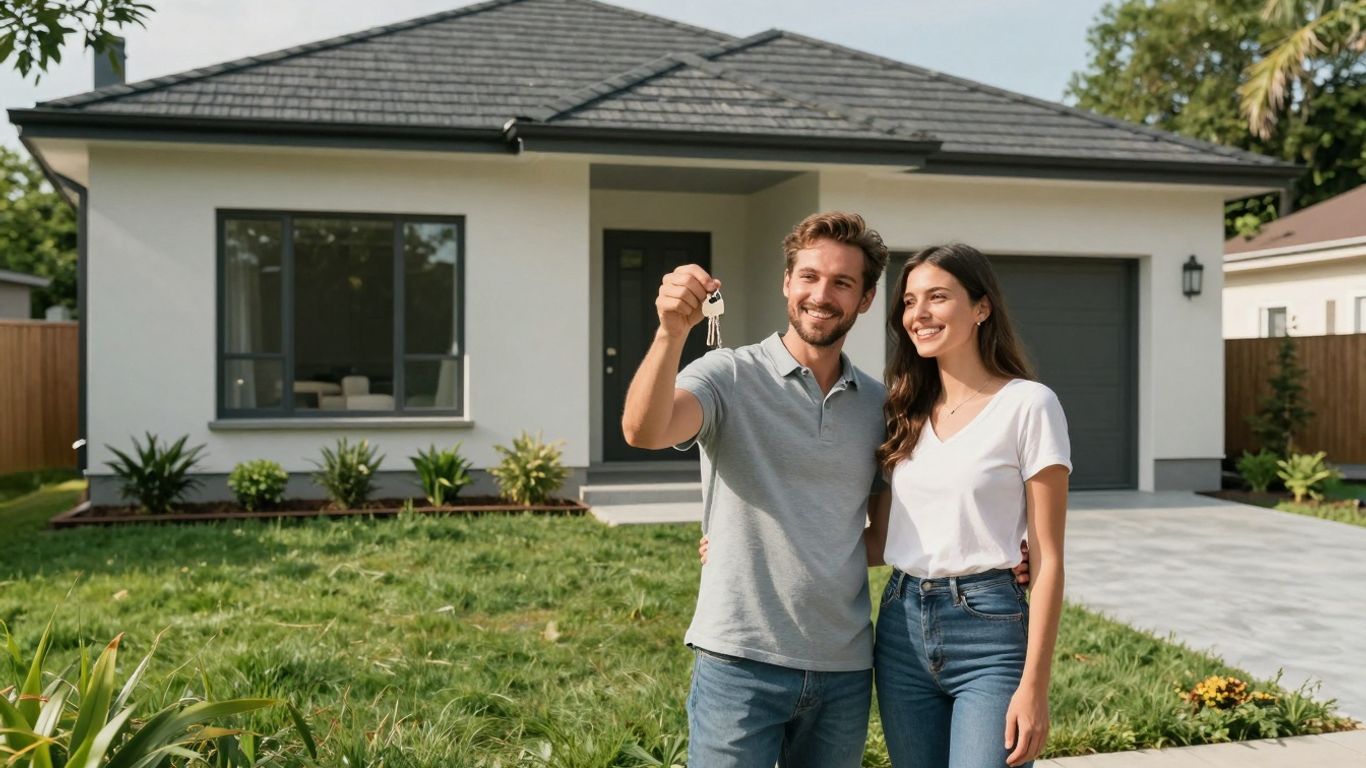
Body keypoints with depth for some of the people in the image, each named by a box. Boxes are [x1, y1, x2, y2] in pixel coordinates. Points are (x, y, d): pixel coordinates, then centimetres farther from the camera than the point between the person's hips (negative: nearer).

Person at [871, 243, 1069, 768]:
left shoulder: (1027, 404, -7)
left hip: (989, 631, -5)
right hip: (902, 627, 5)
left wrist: (1034, 686, -11)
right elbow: (882, 535, 11)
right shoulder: (906, 412, 9)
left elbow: (1047, 561, -7)